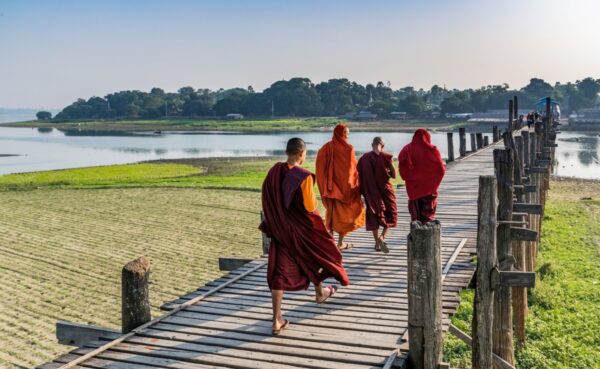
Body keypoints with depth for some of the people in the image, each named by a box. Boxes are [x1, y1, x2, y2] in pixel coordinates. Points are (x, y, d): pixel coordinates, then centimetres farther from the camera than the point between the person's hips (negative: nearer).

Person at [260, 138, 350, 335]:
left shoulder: (274, 171, -5)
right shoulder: (304, 177, -20)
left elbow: (267, 200, 3)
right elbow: (310, 206, -19)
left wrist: (276, 221, 14)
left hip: (280, 228, 4)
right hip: (303, 229, -4)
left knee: (279, 271, 4)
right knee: (315, 256, 26)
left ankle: (277, 320, 1)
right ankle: (320, 293, 50)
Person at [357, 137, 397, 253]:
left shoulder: (364, 158, -3)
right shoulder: (386, 157, -10)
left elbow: (360, 175, 0)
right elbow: (394, 175, -7)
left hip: (370, 191, 2)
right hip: (385, 188, -2)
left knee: (373, 215, 13)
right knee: (391, 213, 13)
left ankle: (377, 243, 13)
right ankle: (382, 237, -8)